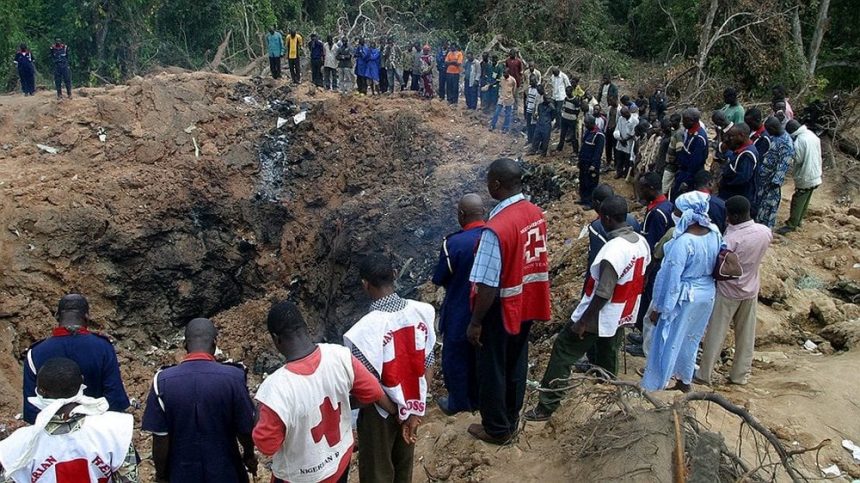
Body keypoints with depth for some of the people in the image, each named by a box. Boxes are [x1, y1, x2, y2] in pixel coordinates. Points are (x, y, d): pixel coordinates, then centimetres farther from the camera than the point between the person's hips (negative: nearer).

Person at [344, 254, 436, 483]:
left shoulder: (365, 329, -31)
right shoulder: (422, 311, -15)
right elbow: (428, 365, -8)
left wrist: (396, 411, -8)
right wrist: (416, 409, -3)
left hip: (381, 412, -4)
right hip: (413, 405, 5)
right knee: (404, 464, 29)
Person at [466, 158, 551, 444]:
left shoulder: (497, 228, -30)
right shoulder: (536, 213, -5)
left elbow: (488, 286, -26)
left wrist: (475, 322, -14)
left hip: (501, 310, -7)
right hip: (527, 304, 7)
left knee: (493, 370, 13)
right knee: (517, 363, 23)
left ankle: (497, 429, 31)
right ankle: (511, 419, 41)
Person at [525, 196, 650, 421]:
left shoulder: (613, 250, -29)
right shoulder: (641, 242, -2)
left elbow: (603, 294, -27)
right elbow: (640, 280, 9)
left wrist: (583, 321, -19)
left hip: (599, 317, -8)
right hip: (621, 316, 8)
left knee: (562, 353, 2)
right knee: (608, 359, 23)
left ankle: (546, 407, 6)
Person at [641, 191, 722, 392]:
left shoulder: (682, 242, -28)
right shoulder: (715, 233, -6)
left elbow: (672, 279, -23)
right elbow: (716, 265, 7)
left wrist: (659, 308, -13)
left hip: (684, 298, -7)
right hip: (708, 294, 7)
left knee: (668, 343, 8)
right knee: (690, 340, 25)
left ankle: (652, 388, 21)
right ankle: (684, 381, 43)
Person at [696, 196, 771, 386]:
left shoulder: (731, 239, -28)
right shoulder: (765, 231, -9)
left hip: (728, 292, -6)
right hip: (751, 290, 6)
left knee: (716, 334, 7)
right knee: (746, 334, 16)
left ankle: (704, 374, 17)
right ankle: (740, 375, 29)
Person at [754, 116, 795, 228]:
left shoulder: (786, 143, -23)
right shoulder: (771, 135, 2)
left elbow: (784, 164, -23)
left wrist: (776, 180, -23)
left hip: (771, 178, -8)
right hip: (761, 176, 8)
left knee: (768, 204, 5)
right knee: (758, 199, 20)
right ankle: (757, 221, 36)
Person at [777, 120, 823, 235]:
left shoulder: (800, 140, -21)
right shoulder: (813, 136, 8)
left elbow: (798, 159, -18)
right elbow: (818, 156, 15)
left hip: (805, 177, -9)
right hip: (815, 175, 9)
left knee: (797, 201, -2)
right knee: (805, 201, 18)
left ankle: (791, 225, 3)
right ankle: (798, 221, 29)